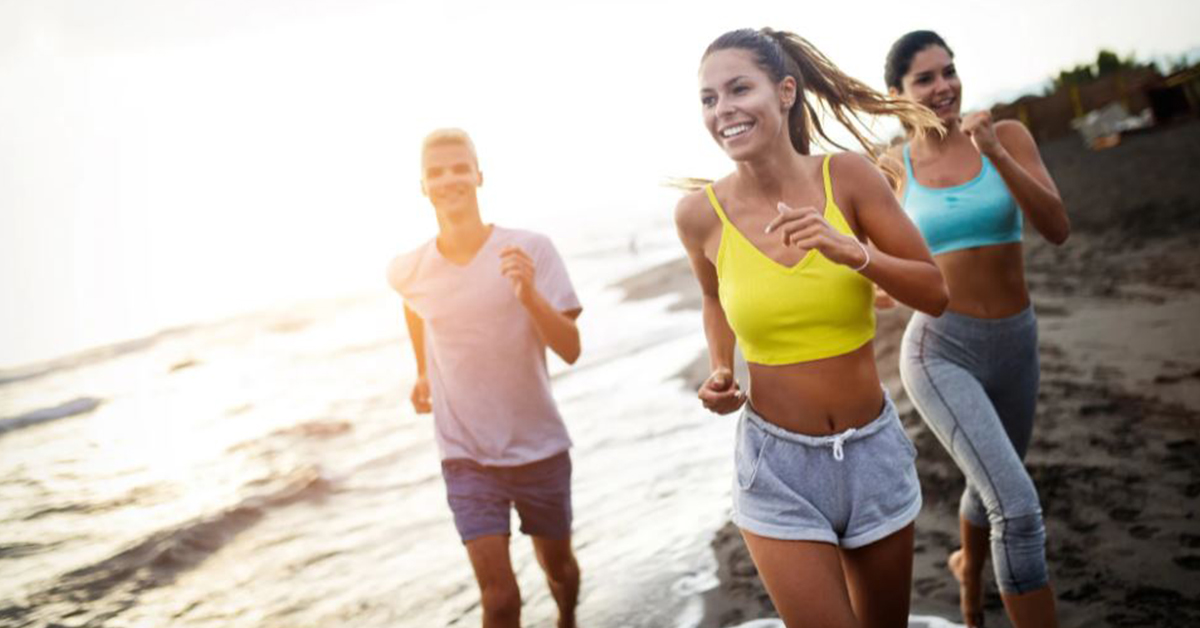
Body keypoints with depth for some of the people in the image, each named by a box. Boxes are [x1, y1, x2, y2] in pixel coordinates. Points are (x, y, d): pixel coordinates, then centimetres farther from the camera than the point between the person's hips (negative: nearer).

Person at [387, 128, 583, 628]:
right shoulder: (409, 271, -8)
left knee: (557, 564, 21)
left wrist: (529, 295, -34)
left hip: (539, 448, 0)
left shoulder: (529, 250, -15)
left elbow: (570, 350, -19)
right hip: (466, 455, 0)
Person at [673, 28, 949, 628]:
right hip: (778, 464, -1)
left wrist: (852, 252, -23)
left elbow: (936, 293, -8)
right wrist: (720, 372, -2)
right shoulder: (700, 213, -8)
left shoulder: (846, 176, -10)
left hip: (874, 449, 2)